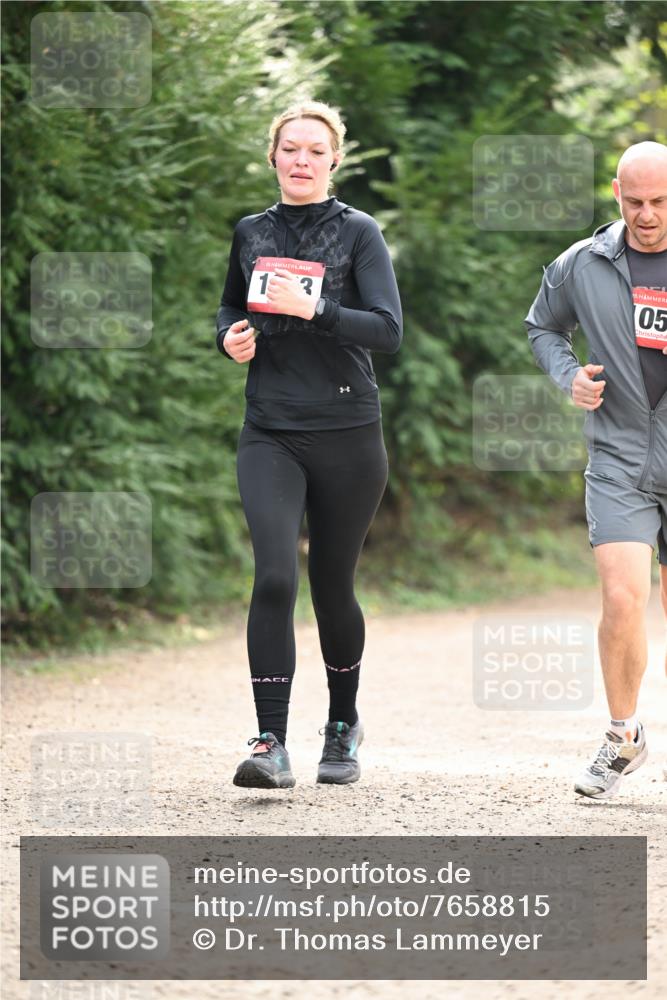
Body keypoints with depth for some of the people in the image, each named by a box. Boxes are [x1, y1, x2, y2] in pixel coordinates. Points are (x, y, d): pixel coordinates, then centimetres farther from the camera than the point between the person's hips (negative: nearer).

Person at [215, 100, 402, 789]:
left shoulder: (358, 233, -2)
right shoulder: (251, 233, 9)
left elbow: (388, 329, -11)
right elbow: (230, 307, 26)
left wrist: (312, 309, -23)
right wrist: (230, 336, 3)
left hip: (347, 435, -2)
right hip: (270, 434, 2)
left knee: (332, 587, 9)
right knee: (274, 577, -17)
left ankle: (343, 725, 33)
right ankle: (271, 744, -17)